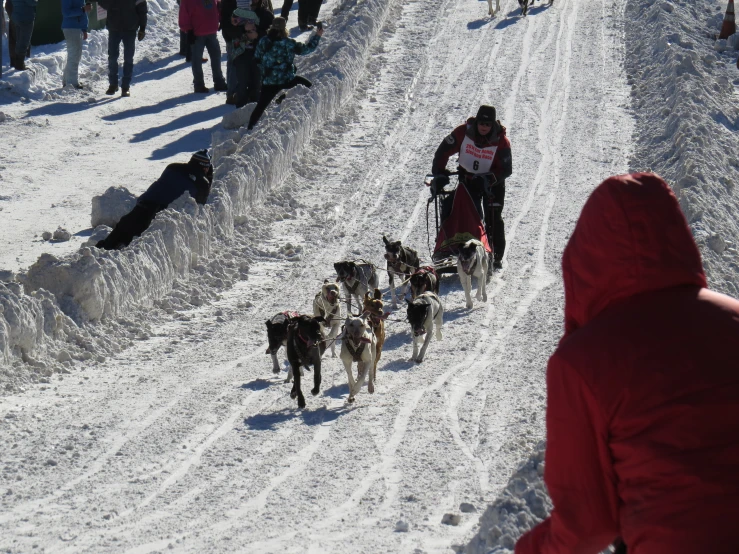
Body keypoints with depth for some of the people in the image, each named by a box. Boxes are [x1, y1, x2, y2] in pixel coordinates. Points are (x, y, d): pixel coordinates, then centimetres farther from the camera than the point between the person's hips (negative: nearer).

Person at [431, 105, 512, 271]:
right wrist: (439, 173, -16)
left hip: (493, 182, -1)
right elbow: (443, 152, -9)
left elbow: (506, 169, -18)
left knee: (493, 219, -6)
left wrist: (489, 179, -32)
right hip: (468, 179, 1)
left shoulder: (501, 141, -20)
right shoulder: (463, 133, -17)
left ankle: (496, 257, -1)